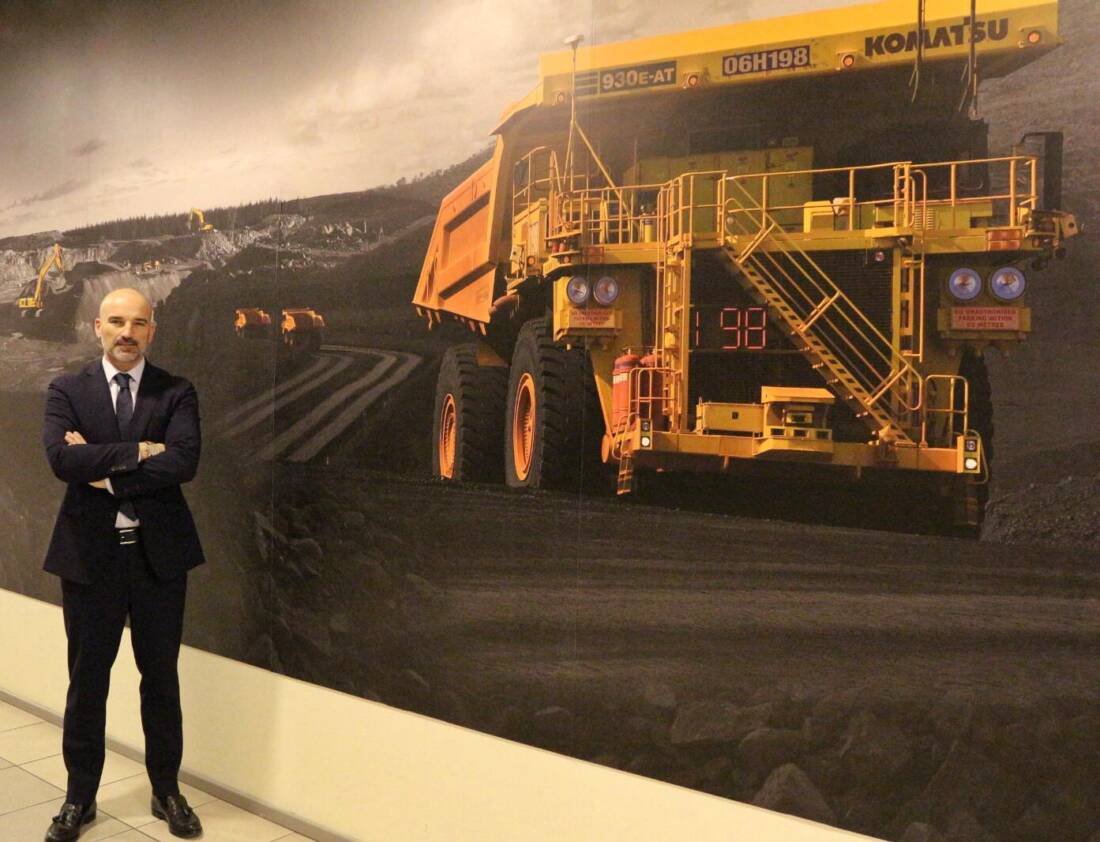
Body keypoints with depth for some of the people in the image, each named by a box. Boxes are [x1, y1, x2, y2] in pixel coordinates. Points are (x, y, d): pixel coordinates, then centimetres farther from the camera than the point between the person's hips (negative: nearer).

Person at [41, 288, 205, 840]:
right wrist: (137, 452, -19)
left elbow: (183, 463, -17)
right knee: (87, 681, 12)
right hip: (88, 554, 0)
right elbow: (61, 459, -16)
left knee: (161, 678, 11)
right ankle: (80, 798, 29)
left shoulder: (176, 393, 0)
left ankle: (167, 791, 27)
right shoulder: (66, 391, 2)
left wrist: (105, 472, -16)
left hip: (159, 554, 0)